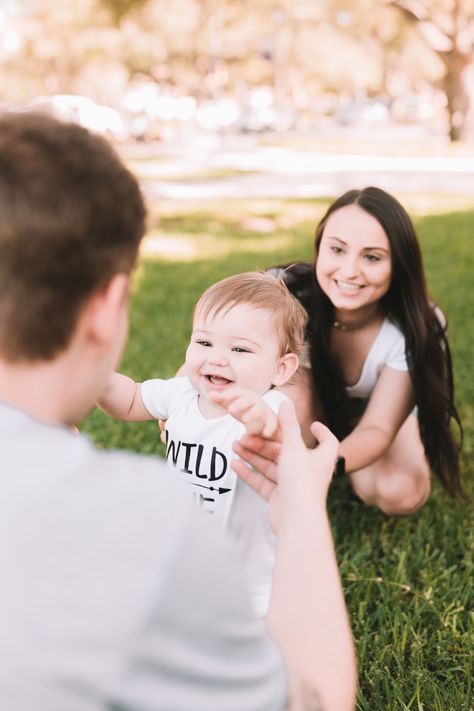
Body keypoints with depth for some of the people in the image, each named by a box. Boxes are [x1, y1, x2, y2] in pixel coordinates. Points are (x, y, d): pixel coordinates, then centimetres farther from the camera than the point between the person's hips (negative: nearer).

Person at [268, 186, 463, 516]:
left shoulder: (417, 328, -32)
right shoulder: (285, 291, -35)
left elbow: (378, 427, -35)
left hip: (380, 407, 1)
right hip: (310, 403, -1)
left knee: (402, 492, -26)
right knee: (293, 389, -35)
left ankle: (330, 439, 5)